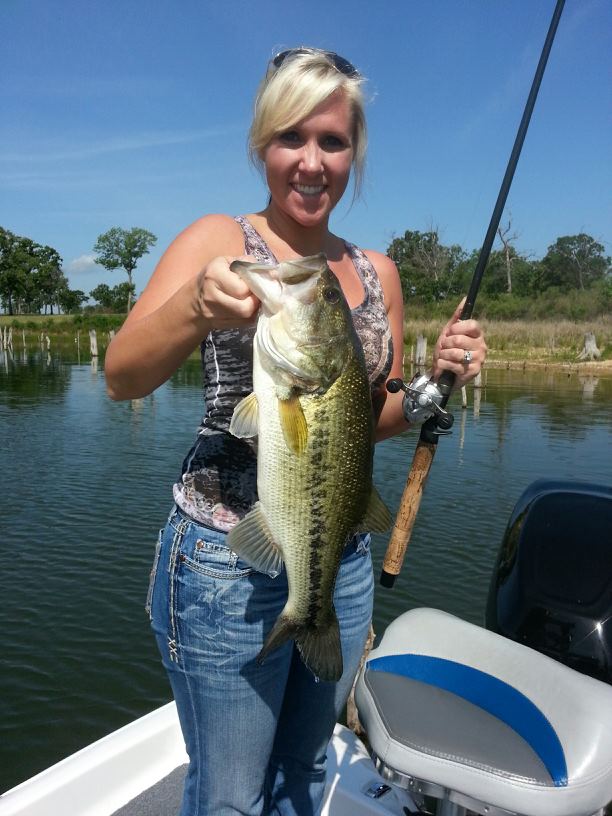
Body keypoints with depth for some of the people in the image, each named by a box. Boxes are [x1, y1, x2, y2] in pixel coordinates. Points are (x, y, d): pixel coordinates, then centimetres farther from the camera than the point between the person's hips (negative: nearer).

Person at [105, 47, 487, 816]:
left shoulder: (377, 271, 7)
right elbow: (121, 378, -18)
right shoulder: (219, 239, -6)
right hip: (229, 558, -4)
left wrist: (437, 380, -6)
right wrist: (197, 307, -37)